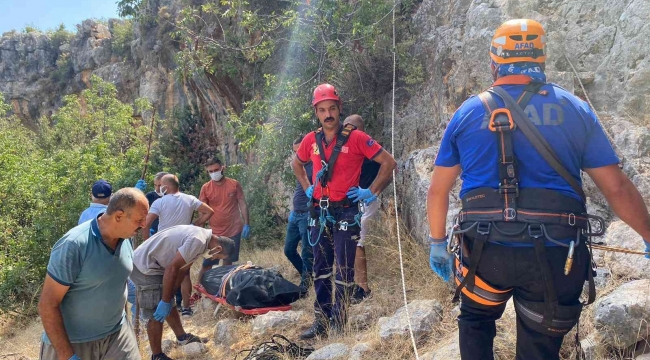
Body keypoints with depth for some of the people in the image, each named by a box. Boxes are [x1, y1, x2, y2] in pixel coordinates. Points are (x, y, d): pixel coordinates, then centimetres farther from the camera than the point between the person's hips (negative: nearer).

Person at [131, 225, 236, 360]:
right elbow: (172, 269, -25)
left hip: (149, 263, 10)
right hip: (145, 267, -10)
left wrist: (169, 298, 11)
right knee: (156, 314, -1)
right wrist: (165, 301, -17)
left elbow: (182, 269, 11)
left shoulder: (202, 235, 7)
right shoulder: (198, 241, -25)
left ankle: (182, 337, 35)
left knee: (169, 306, 20)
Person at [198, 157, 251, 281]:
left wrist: (246, 224, -6)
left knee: (228, 262, 11)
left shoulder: (234, 184, -3)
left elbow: (243, 205, 1)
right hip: (215, 232, 0)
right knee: (206, 264, -1)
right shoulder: (205, 188, -3)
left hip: (234, 230, 0)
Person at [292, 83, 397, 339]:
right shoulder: (311, 140, 4)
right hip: (320, 212, 5)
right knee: (321, 268, 11)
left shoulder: (356, 138, -10)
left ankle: (339, 323, 12)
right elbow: (296, 164, 24)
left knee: (344, 270, 1)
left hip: (346, 212, -5)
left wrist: (372, 192, -7)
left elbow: (388, 162, -7)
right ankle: (321, 320, 22)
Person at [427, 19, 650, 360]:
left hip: (485, 251, 0)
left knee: (475, 322, 27)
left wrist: (437, 243, 18)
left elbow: (438, 190, 7)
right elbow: (617, 188, 3)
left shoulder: (467, 113, 4)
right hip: (555, 255, 0)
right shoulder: (575, 110, 3)